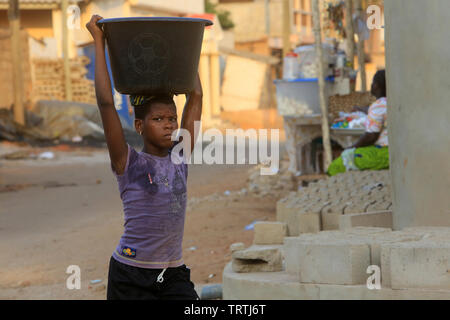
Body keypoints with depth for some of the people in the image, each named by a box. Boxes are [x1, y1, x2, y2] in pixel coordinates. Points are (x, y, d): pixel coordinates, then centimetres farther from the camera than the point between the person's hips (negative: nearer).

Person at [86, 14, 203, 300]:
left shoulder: (180, 157, 5)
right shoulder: (128, 163, -6)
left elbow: (195, 97, 10)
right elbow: (106, 103, -14)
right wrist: (99, 43, -11)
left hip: (174, 274, 4)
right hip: (131, 275, -4)